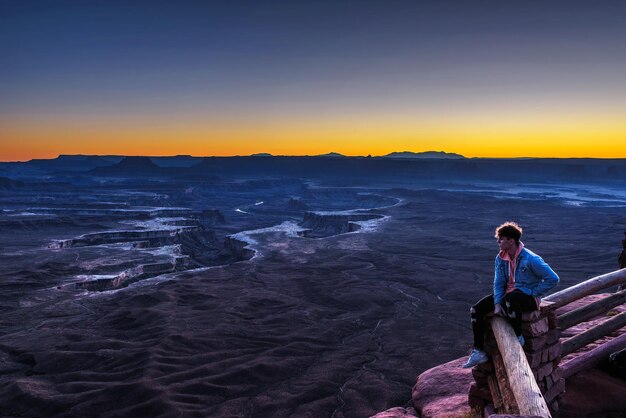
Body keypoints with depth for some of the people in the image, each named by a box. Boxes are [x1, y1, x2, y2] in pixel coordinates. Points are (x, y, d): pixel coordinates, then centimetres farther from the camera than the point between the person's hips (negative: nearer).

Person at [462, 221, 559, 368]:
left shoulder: (530, 259, -18)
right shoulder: (500, 258, 2)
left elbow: (553, 279, -17)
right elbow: (498, 283, 2)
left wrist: (533, 293, -15)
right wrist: (497, 304, -12)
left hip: (528, 297, -7)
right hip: (508, 293, 7)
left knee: (510, 298, -44)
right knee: (476, 310, -9)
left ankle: (518, 336, -22)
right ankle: (479, 352, -4)